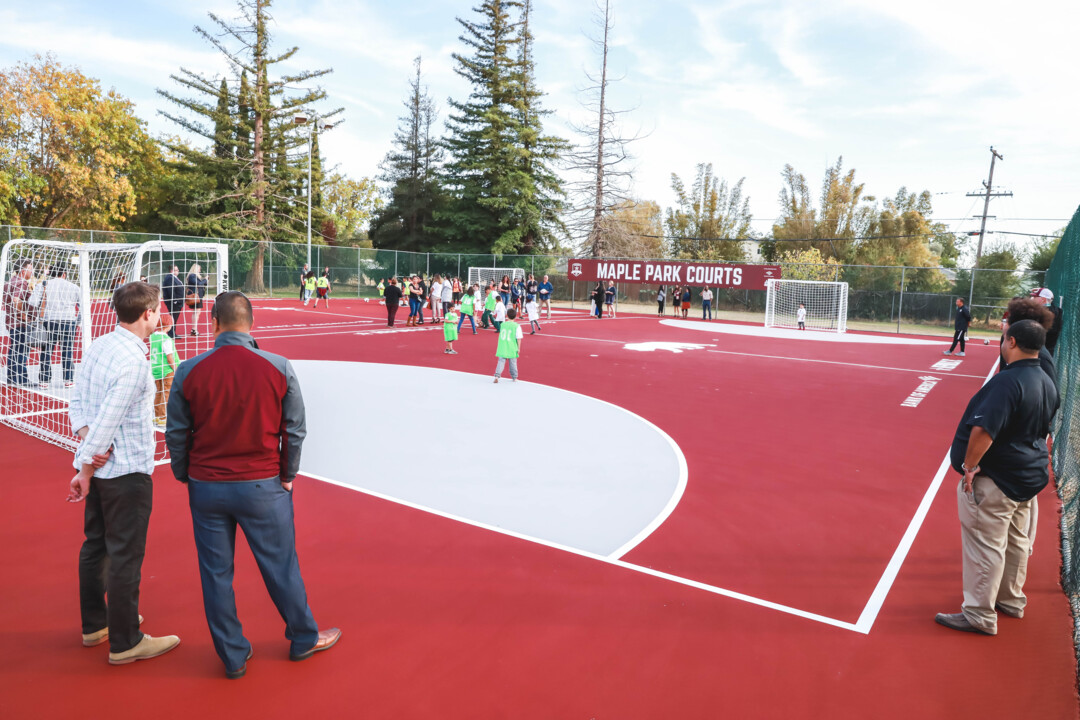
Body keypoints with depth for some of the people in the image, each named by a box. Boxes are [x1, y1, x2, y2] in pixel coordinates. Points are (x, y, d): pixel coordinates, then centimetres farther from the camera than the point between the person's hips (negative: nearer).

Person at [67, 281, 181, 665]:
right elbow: (108, 420, -22)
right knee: (125, 557, 2)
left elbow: (76, 402, 8)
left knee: (95, 546, 19)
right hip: (127, 472, -9)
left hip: (100, 466, 9)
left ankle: (95, 625, 36)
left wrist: (86, 435, -4)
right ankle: (125, 642, 15)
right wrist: (85, 472, -14)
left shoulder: (98, 346, 5)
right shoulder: (134, 361, -22)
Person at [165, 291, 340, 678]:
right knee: (281, 566, 14)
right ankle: (304, 638, 32)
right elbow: (295, 430, -5)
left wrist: (185, 476, 16)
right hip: (263, 486, -1)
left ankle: (233, 656, 29)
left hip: (206, 487, 1)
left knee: (216, 573, 15)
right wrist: (287, 475, 9)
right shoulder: (279, 368, -11)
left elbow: (176, 435, 0)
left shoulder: (189, 371, -8)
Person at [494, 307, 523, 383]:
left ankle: (497, 376, -11)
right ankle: (514, 378, 23)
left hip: (502, 348, 2)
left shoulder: (502, 324, 3)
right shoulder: (517, 326, -8)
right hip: (512, 349, -2)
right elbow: (519, 338, -8)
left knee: (501, 361, 3)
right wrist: (518, 348, 0)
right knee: (513, 363, 12)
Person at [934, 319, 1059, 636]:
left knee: (985, 546, -1)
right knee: (1015, 541, 21)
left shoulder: (1008, 380, -24)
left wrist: (969, 465, -21)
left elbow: (984, 429, -32)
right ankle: (1010, 600, 38)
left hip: (996, 480, -10)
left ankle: (979, 615, 7)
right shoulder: (1047, 383, 7)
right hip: (1030, 476, 10)